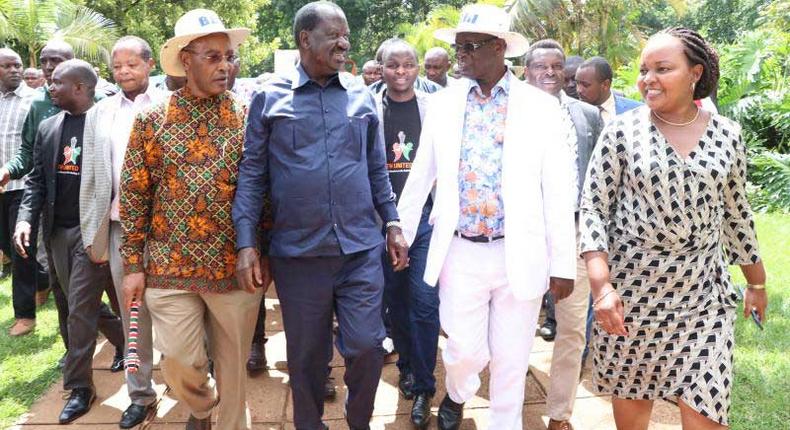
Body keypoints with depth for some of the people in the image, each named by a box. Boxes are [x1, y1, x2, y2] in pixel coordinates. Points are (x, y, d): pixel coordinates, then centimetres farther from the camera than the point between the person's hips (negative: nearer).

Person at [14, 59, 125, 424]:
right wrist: (26, 217, -3)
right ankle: (126, 343, 37)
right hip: (57, 231, 6)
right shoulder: (48, 128, 10)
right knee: (83, 305, 14)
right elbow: (37, 179, 12)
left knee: (80, 311, -4)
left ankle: (79, 387, 10)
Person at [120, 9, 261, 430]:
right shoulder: (152, 119, 0)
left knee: (233, 364, 9)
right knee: (179, 362, 3)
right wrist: (133, 264, 0)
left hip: (235, 266, 0)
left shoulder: (247, 116, 1)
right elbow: (134, 194, 2)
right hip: (171, 266, 0)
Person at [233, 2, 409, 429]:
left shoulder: (361, 96, 7)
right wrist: (246, 243, -6)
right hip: (297, 253, -1)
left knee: (366, 346, 1)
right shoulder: (270, 97, 0)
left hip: (362, 249, 2)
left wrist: (392, 223, 7)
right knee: (306, 356, 11)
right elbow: (252, 173, 0)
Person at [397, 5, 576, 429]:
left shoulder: (541, 106, -4)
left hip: (519, 256, -1)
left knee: (510, 360, 8)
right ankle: (456, 394, 38)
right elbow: (420, 177, 9)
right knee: (464, 351, 5)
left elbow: (558, 191, -4)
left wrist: (563, 264, -5)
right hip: (460, 253, 1)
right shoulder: (443, 103, 3)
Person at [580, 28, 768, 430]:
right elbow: (592, 210, -7)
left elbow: (736, 212, 13)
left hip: (703, 291, 2)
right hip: (631, 285, -1)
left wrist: (756, 282, 18)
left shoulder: (727, 135, 2)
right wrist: (601, 286, -18)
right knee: (630, 390, 13)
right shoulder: (621, 131, -6)